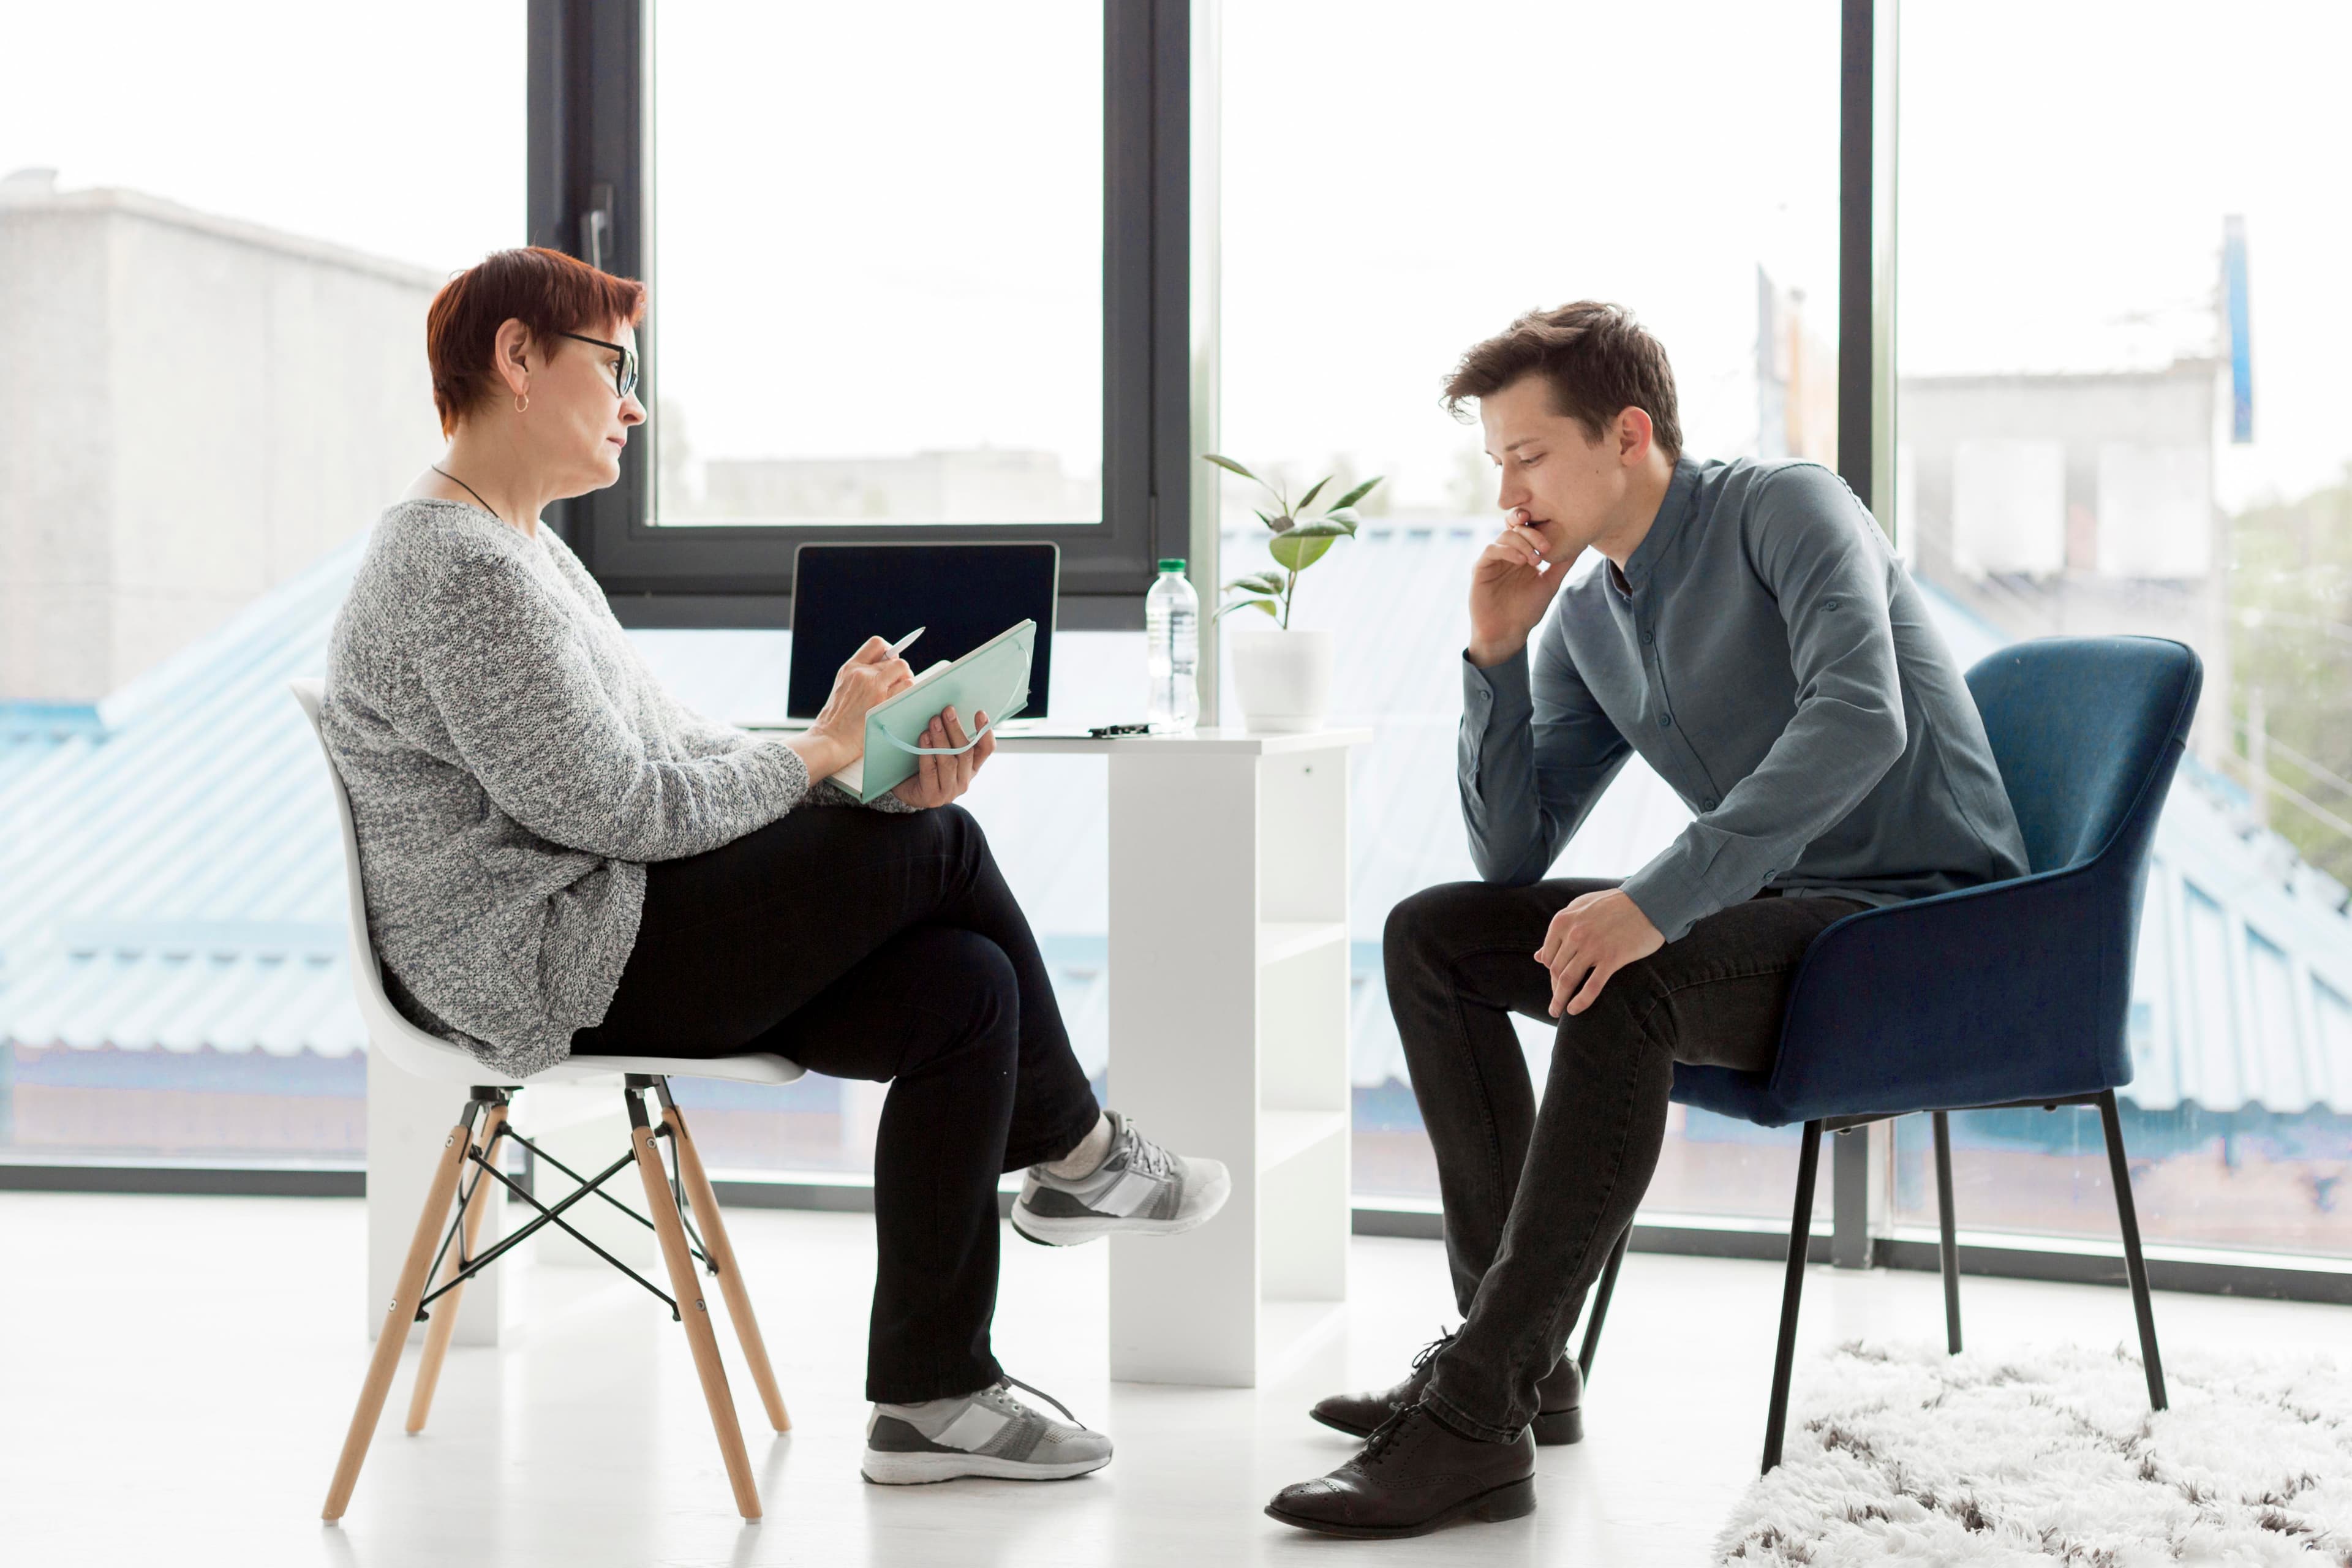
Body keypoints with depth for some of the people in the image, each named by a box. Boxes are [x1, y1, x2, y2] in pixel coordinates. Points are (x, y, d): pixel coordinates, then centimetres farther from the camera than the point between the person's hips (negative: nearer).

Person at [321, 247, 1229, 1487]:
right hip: (547, 968, -10)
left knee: (964, 988, -5)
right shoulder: (457, 569, -16)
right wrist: (821, 754, -6)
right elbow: (623, 805, -20)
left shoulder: (526, 551, 20)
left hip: (601, 938, 10)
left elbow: (677, 750, 13)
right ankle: (1073, 1152, 12)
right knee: (936, 847, -12)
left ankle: (930, 1396, 0)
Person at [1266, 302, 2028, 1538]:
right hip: (1778, 918, 9)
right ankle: (1512, 1356, 0)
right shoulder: (1585, 616, 12)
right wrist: (1496, 655, 0)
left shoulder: (1786, 510, -11)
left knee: (1621, 987, -35)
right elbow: (1510, 860, 13)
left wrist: (1659, 899, -37)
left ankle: (1476, 1426, -34)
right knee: (1431, 937, 2)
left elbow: (1859, 716, -30)